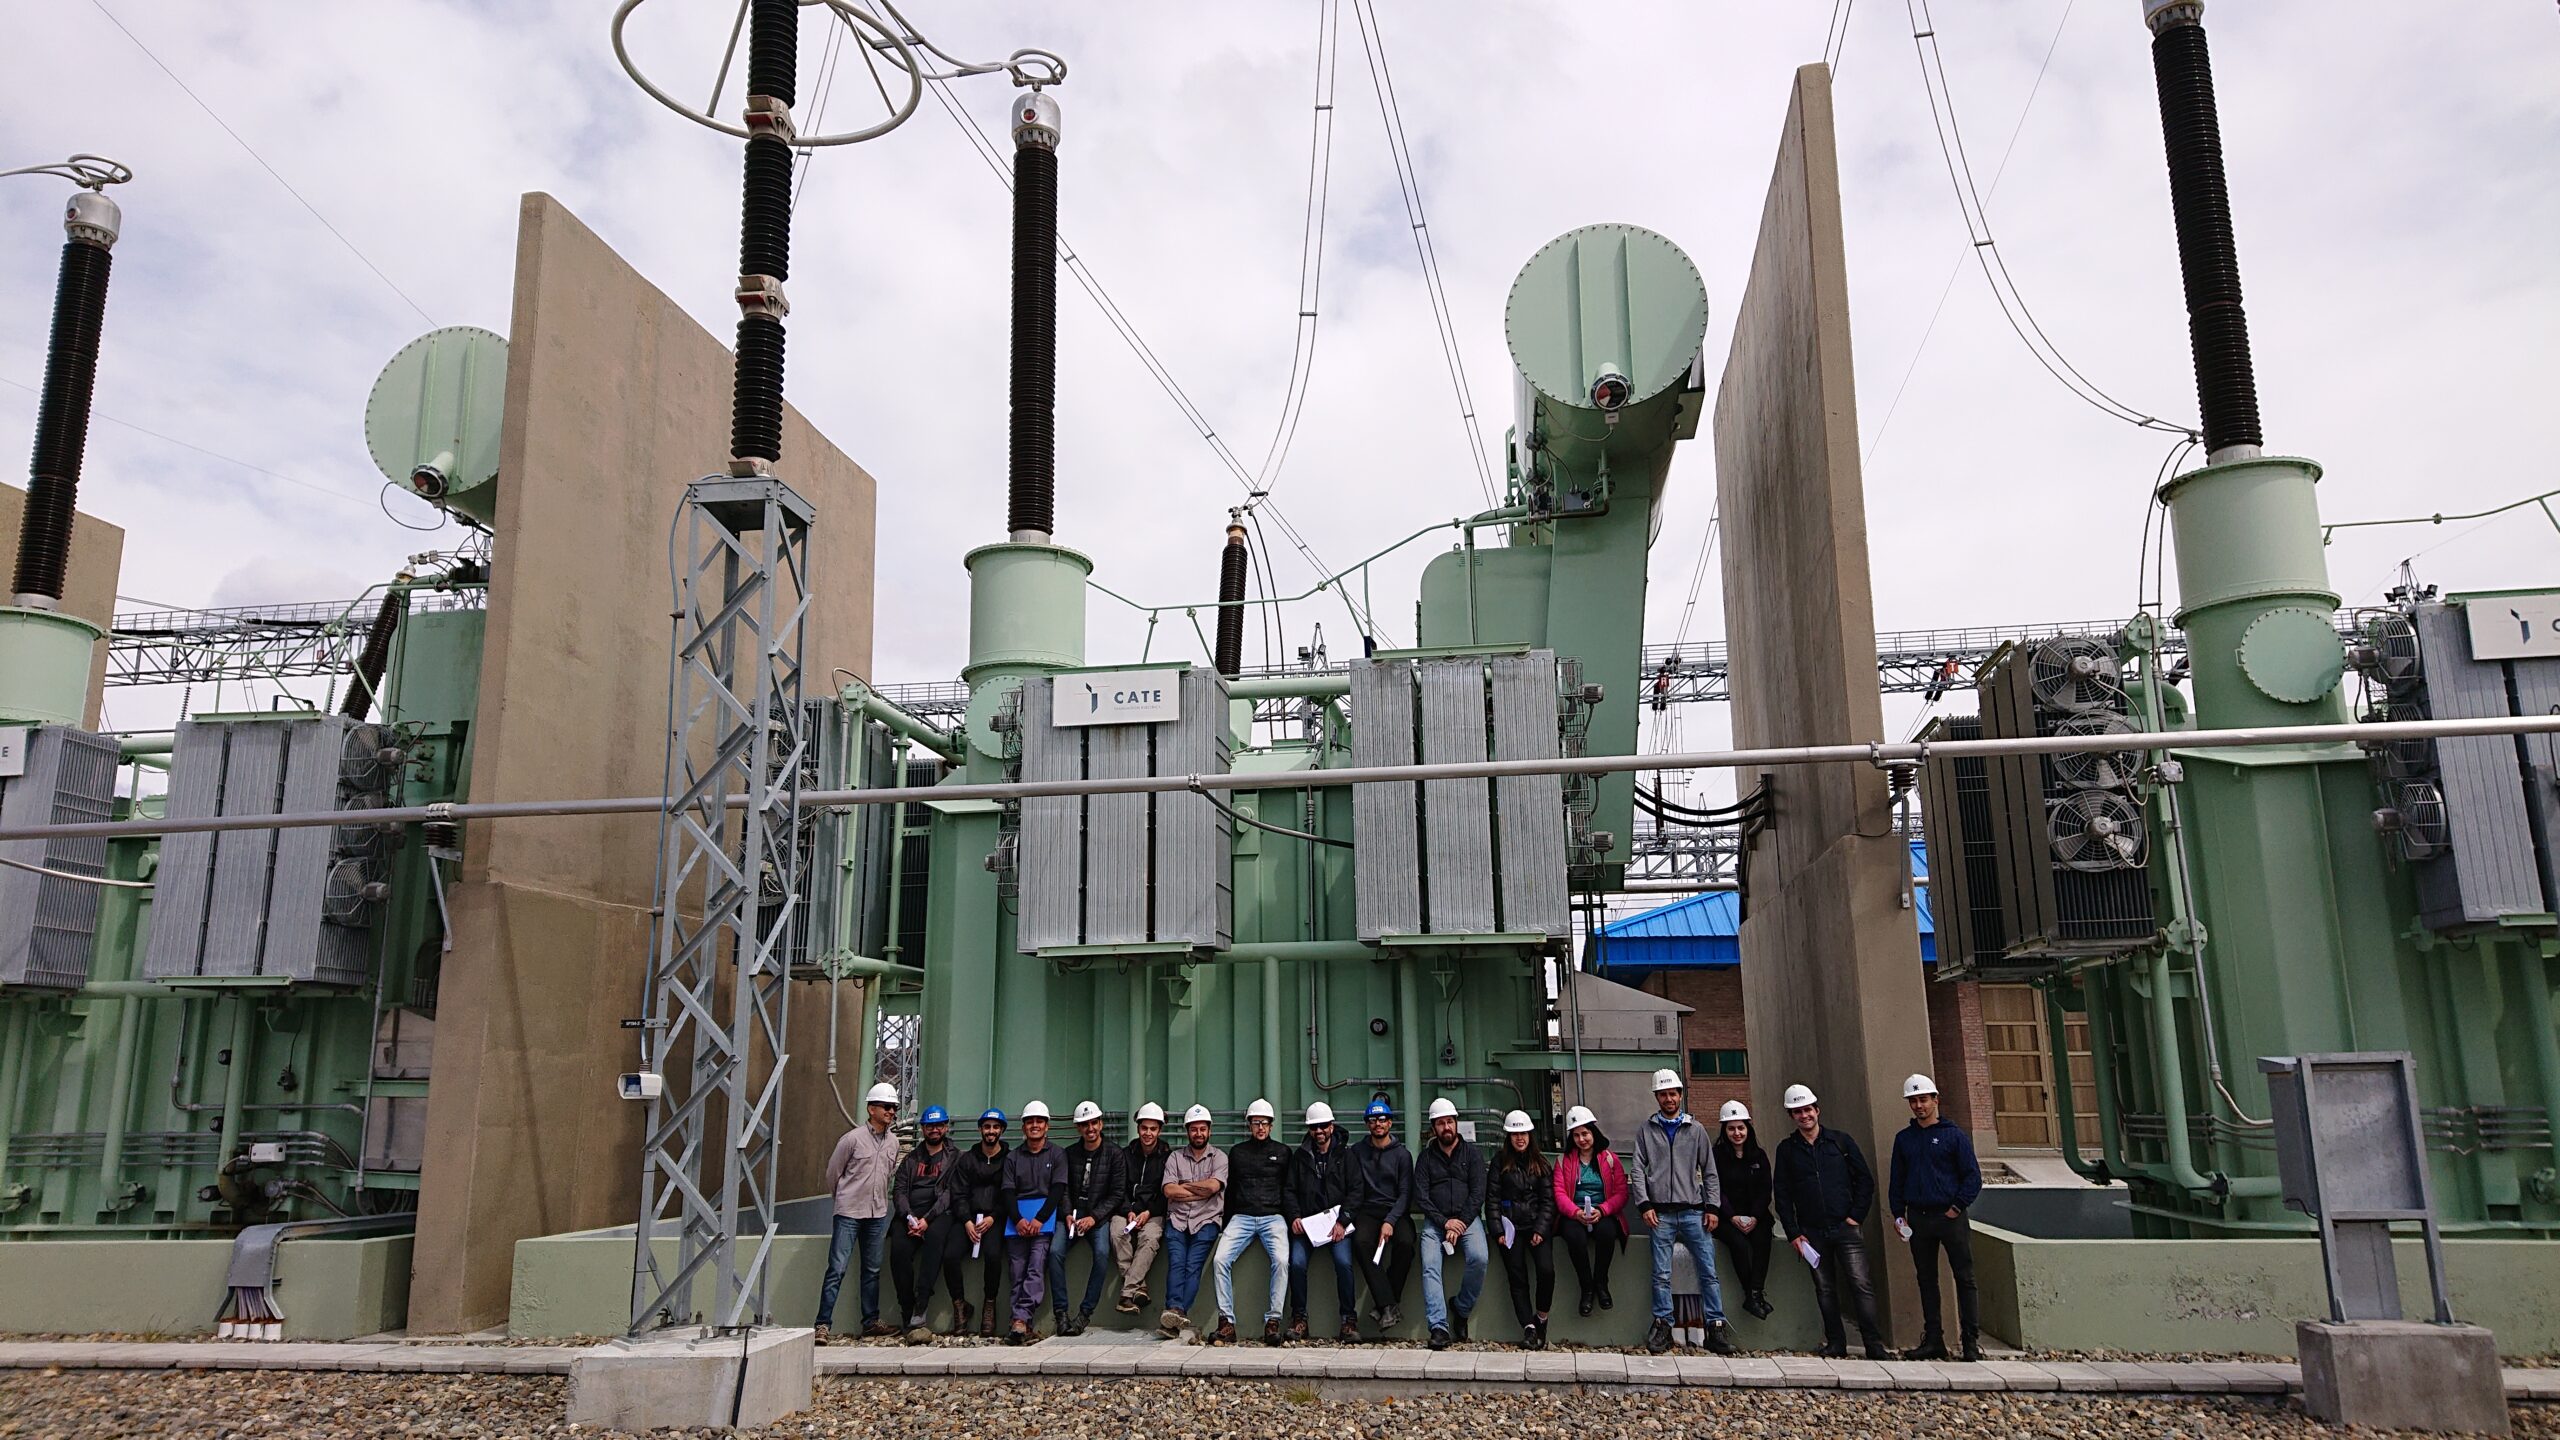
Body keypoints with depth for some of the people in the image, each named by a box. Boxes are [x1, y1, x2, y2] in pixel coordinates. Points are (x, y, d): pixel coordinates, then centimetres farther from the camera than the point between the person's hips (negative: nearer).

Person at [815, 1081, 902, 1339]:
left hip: (878, 1214, 5)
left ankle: (871, 1321, 18)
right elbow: (832, 1173, 1)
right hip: (849, 1213, -5)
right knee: (837, 1268, -8)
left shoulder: (893, 1141, 8)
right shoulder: (853, 1138, -9)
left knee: (872, 1269, 10)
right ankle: (823, 1323, -5)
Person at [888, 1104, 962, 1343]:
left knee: (935, 1237, -37)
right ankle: (908, 1317, -23)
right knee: (899, 1251, -27)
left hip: (940, 1214, -3)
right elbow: (898, 1190, 12)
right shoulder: (911, 1159, 24)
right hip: (910, 1214, 3)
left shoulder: (955, 1158, 13)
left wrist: (927, 1219, -14)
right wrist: (909, 1218, -9)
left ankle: (919, 1314, -42)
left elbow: (951, 1192, 0)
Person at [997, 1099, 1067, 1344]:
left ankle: (1021, 1320, -30)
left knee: (1036, 1266, -20)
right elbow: (1007, 1192, 8)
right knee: (1017, 1271, -9)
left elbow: (1058, 1190, 2)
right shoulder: (1013, 1157, 19)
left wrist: (1040, 1219, -12)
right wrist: (1018, 1220, -10)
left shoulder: (1056, 1155, 13)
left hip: (1045, 1214, -2)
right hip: (1017, 1216, 3)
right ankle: (1022, 1324, -13)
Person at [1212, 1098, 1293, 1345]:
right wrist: (1226, 1221, 9)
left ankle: (1273, 1321, -24)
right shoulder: (1237, 1153, 19)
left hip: (1273, 1217, -1)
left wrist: (1292, 1218, 2)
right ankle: (1226, 1323, -22)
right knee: (1221, 1259, -24)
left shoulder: (1282, 1152, 15)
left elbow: (1288, 1189, 15)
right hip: (1241, 1216, 1)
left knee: (1281, 1260, -29)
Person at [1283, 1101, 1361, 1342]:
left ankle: (1349, 1318, -14)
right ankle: (1299, 1317, -7)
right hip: (1306, 1221, 2)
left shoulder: (1345, 1155, 9)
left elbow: (1355, 1190, 2)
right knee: (1296, 1263, -22)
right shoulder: (1299, 1157, 15)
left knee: (1344, 1262, -25)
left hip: (1336, 1220, -2)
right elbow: (1290, 1191, 12)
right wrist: (1294, 1217, -6)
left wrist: (1342, 1221, -11)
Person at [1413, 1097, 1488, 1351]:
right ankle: (1439, 1327, -30)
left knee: (1478, 1259, -29)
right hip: (1435, 1221, 1)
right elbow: (1420, 1197, 4)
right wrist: (1445, 1222, -9)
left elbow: (1478, 1193, 2)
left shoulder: (1472, 1154, 11)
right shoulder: (1426, 1157, 13)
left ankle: (1462, 1311, -8)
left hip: (1467, 1218, -1)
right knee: (1430, 1266, -25)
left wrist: (1460, 1223, -11)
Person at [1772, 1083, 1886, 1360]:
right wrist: (1793, 1232, 0)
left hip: (1845, 1228, -1)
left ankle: (1874, 1344, -5)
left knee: (1860, 1285, -9)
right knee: (1825, 1290, 5)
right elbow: (1781, 1194, 7)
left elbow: (1865, 1179, 8)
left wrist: (1856, 1215, -1)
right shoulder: (1787, 1149, 7)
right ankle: (1835, 1343, 13)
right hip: (1812, 1232, 1)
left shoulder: (1840, 1141, 6)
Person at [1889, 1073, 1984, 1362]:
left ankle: (1970, 1341, 1)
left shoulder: (1954, 1136, 0)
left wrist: (1957, 1208, -10)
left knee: (1964, 1279, -3)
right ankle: (1932, 1340, 12)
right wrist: (1899, 1214, 6)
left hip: (1950, 1217, -4)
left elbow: (1973, 1177, -2)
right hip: (1918, 1219, 4)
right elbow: (1896, 1180, 15)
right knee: (1927, 1281, 8)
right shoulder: (1903, 1139, 12)